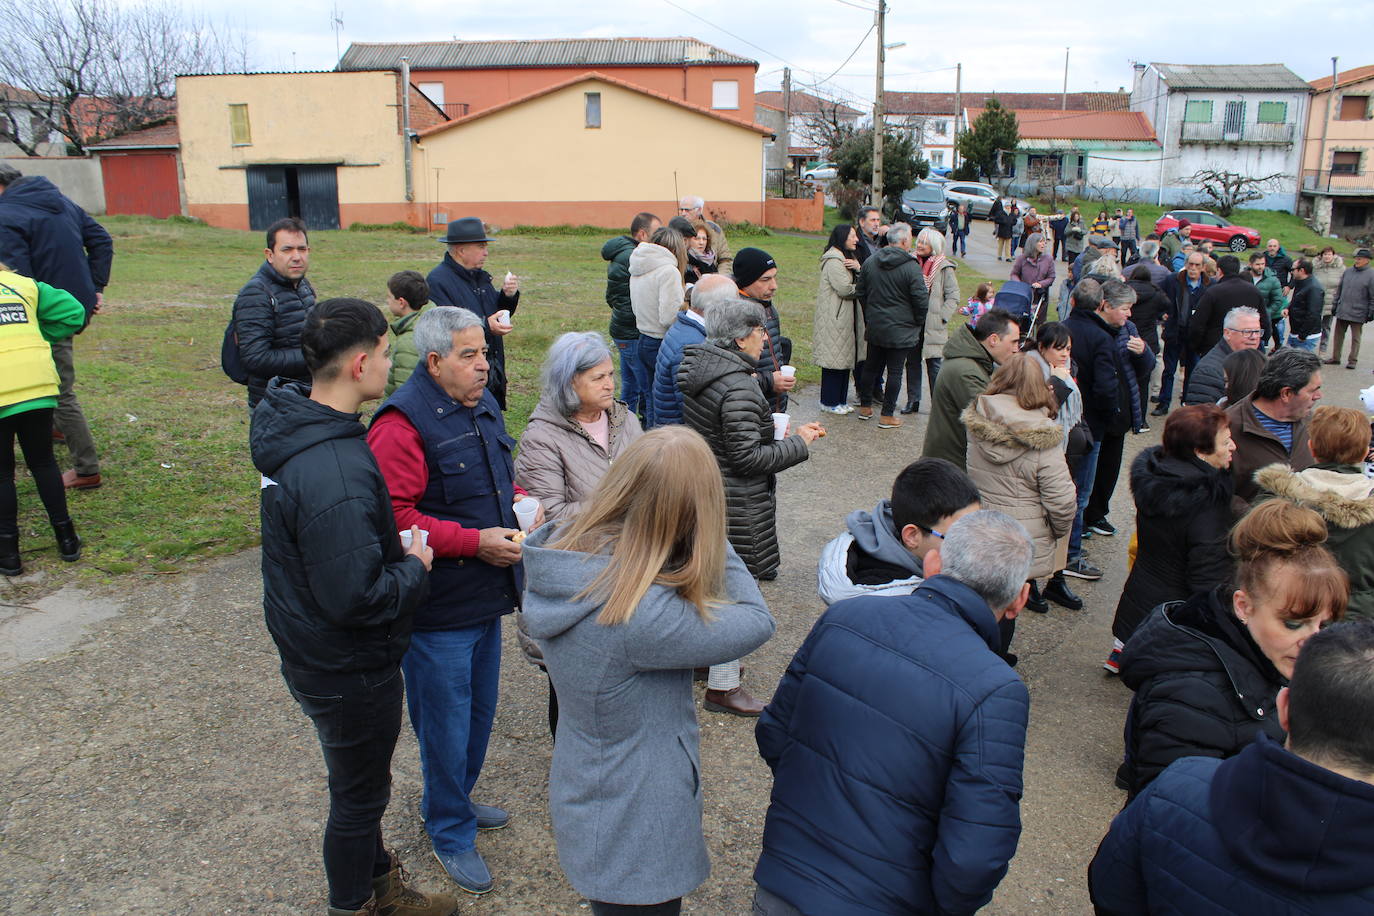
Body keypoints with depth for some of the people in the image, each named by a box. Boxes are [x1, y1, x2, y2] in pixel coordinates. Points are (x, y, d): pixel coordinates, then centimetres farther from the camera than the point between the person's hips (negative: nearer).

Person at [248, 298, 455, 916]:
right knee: (358, 796, 15)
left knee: (361, 784, 28)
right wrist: (416, 568, -15)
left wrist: (396, 545, 2)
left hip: (310, 650, 10)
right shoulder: (336, 475, -35)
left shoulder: (291, 421, -2)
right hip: (348, 671, -10)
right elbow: (358, 600, -33)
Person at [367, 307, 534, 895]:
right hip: (438, 609, -8)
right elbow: (393, 517, -25)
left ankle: (454, 801, 45)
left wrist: (521, 504, 0)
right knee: (446, 723, 8)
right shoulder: (403, 423, -21)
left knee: (478, 711, 23)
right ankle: (450, 832, 29)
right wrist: (475, 542, -25)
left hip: (485, 600, 9)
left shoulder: (481, 405, 7)